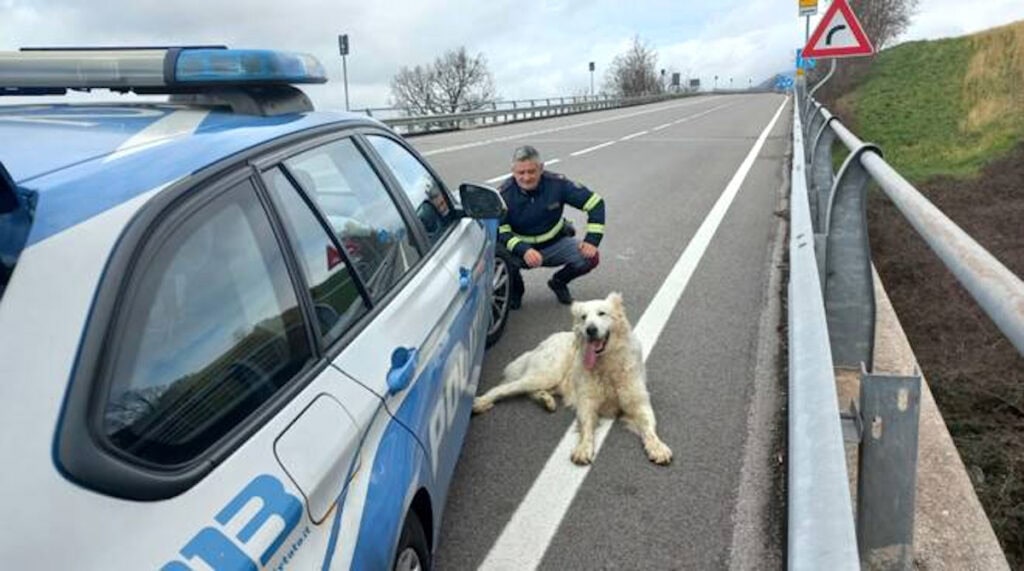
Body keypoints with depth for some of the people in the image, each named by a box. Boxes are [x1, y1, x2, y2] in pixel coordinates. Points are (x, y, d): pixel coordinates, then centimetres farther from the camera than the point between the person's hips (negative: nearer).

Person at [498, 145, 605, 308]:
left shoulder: (557, 183, -18)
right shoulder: (505, 193, -19)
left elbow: (595, 202, -13)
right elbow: (500, 232, -22)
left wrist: (592, 240, -22)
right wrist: (524, 251, -40)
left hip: (555, 244, 2)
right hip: (521, 247, -1)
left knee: (591, 258, -21)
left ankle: (558, 282, 12)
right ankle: (515, 289, 4)